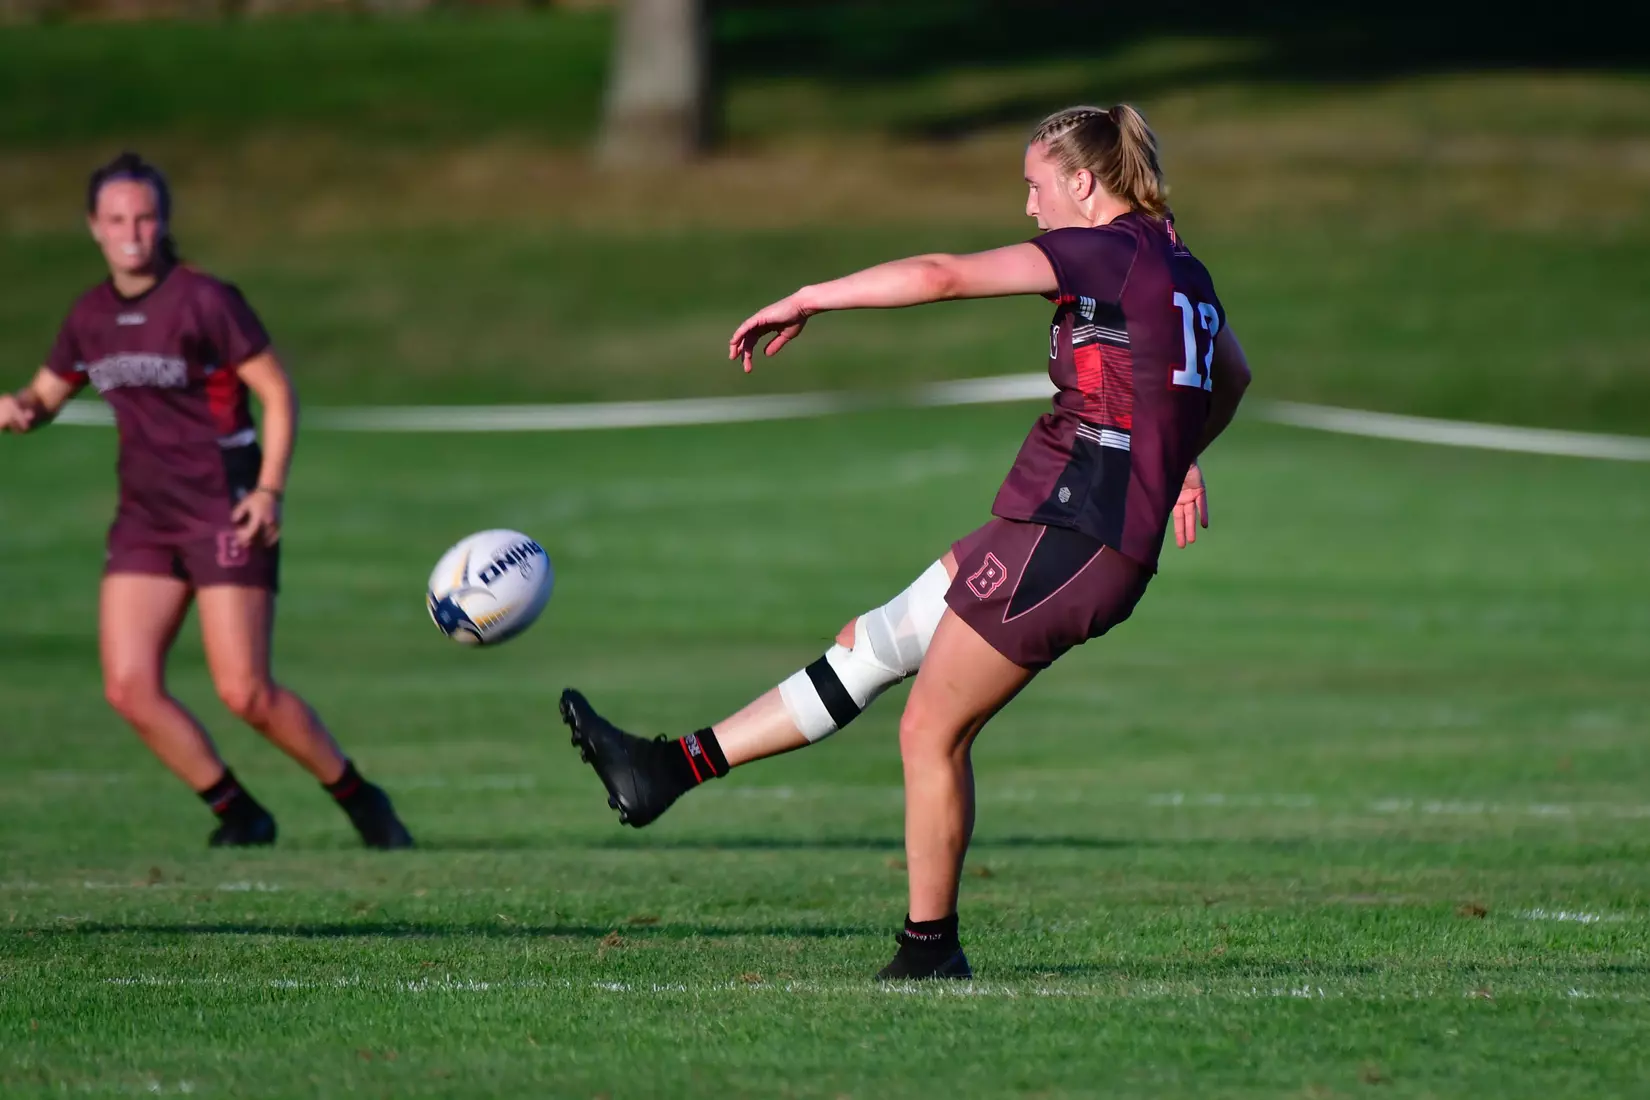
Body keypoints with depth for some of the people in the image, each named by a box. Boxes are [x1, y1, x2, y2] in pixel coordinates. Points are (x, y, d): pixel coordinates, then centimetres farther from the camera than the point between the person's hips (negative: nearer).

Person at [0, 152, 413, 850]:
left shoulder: (204, 300, -10)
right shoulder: (91, 317, 7)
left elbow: (277, 393, -7)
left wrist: (269, 490, -16)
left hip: (225, 515, -6)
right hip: (144, 519, 6)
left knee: (244, 694, -11)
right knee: (129, 688, -7)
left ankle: (361, 802, 8)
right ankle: (239, 815, 8)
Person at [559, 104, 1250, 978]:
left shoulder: (1107, 251, -12)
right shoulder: (1181, 272, 15)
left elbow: (943, 276, -18)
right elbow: (1231, 377, 34)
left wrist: (804, 302, -11)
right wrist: (1175, 460, 44)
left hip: (1065, 537, -9)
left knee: (931, 731, 0)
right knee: (870, 644, 12)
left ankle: (930, 949, 9)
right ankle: (668, 769, 15)